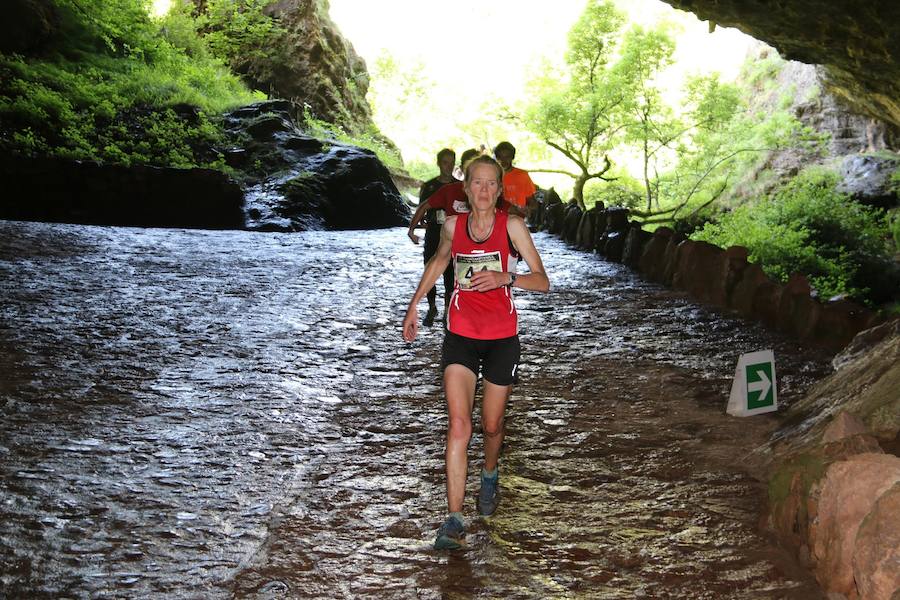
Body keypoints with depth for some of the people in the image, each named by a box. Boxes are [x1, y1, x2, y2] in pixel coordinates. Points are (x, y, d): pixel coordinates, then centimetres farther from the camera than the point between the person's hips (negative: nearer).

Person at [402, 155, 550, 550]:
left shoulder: (511, 226, -7)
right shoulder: (453, 225, 1)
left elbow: (542, 281, -9)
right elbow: (439, 260, 23)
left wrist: (504, 277, -27)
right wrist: (414, 305, 23)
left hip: (502, 338, -1)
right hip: (461, 336, 1)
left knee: (491, 425, 13)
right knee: (459, 426, -12)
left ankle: (490, 475, 46)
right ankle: (454, 520, -11)